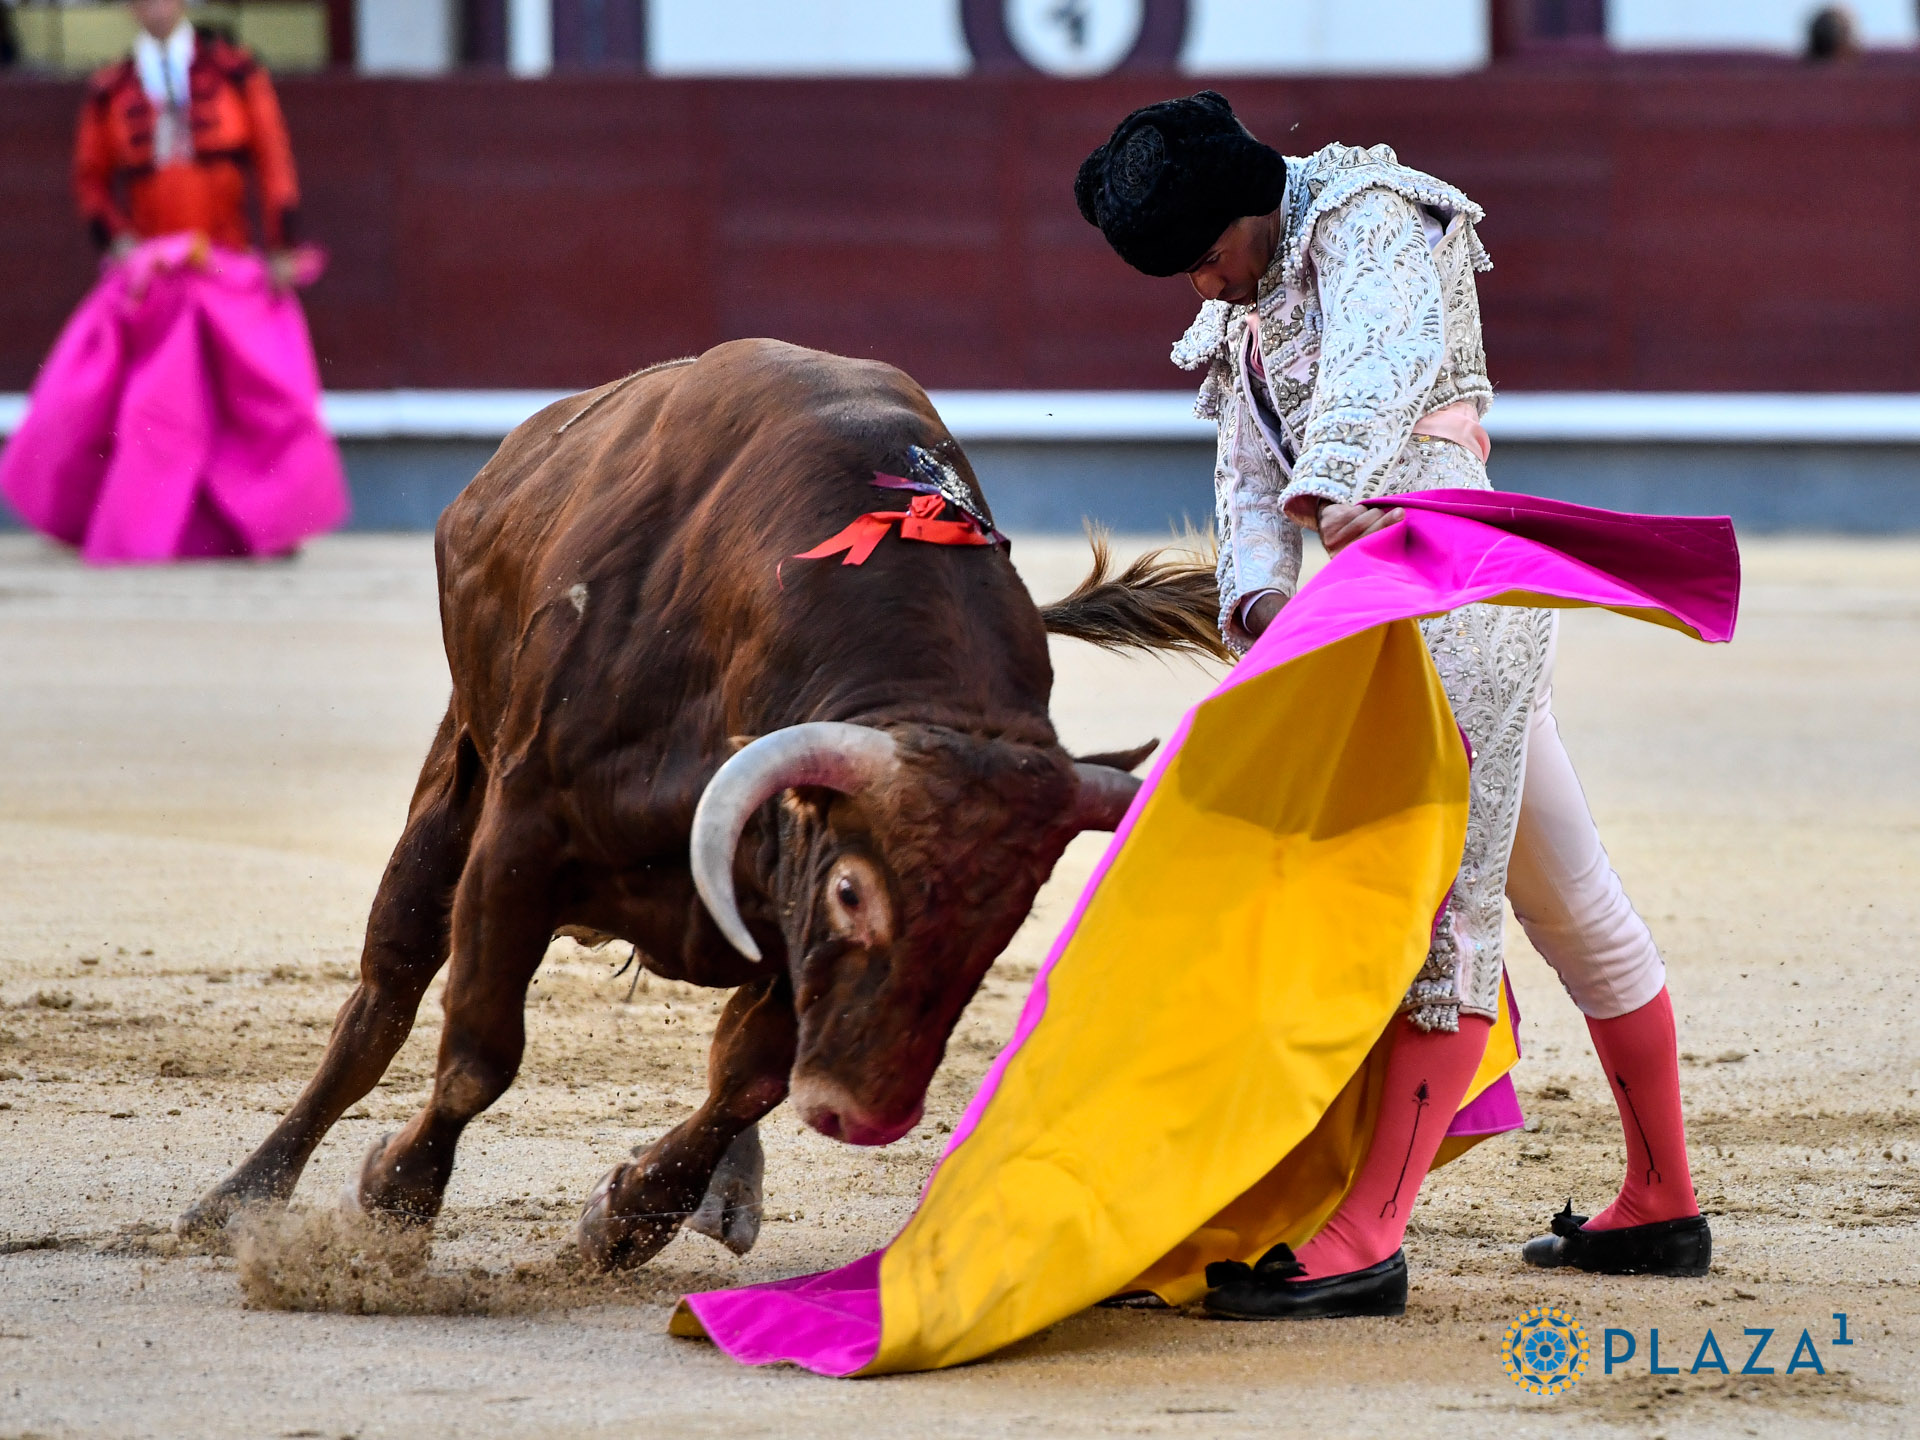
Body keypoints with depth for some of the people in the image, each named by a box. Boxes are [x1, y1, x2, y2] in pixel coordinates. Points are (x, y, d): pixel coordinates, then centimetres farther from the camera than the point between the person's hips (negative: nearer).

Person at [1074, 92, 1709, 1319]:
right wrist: (1258, 595, -9)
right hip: (1398, 610, 10)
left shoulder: (1367, 216, -6)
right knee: (1566, 900, 16)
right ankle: (1663, 1208, 25)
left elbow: (1374, 364, -25)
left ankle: (1367, 1241, -23)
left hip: (1457, 575, -10)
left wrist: (1331, 491, -43)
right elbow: (1252, 480, 12)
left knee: (1446, 899, -15)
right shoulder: (1245, 320, 22)